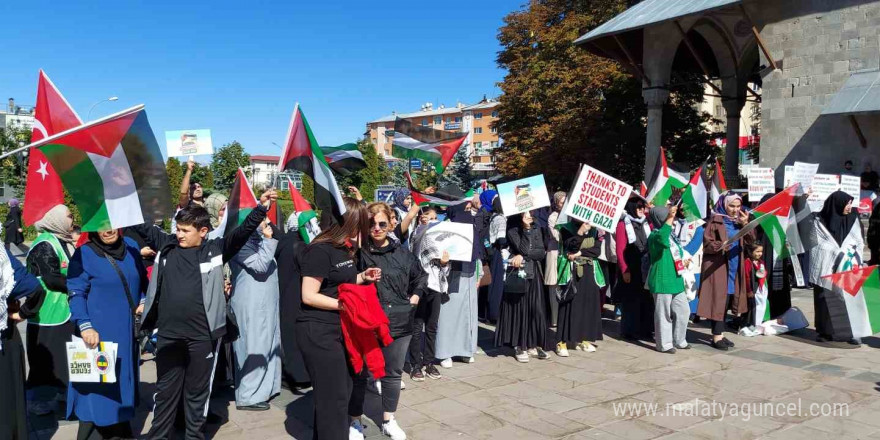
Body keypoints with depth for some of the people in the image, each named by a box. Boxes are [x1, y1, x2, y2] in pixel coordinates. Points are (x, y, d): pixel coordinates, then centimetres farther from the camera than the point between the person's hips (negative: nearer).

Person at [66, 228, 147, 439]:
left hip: (127, 332, 5)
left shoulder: (131, 247, 6)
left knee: (124, 380, 13)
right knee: (98, 385, -1)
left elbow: (142, 280, 18)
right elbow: (76, 294, -12)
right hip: (99, 333, -5)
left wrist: (144, 301, 2)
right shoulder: (83, 254, -8)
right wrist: (85, 326, -22)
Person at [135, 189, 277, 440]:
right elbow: (140, 225, 10)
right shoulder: (166, 245, 5)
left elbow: (243, 231, -10)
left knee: (197, 392, 13)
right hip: (168, 335, 2)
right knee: (165, 391, 15)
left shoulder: (215, 250, -3)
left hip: (203, 336, -2)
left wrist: (261, 207, -22)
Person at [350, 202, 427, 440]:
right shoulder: (359, 252, -10)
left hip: (399, 323, 4)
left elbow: (420, 276, 21)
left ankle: (388, 420, 32)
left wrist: (415, 296, 11)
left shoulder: (402, 253, 5)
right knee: (360, 373, 9)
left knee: (393, 373, 16)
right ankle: (355, 420, 26)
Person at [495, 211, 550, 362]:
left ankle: (533, 345, 12)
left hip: (534, 275, 4)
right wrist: (525, 228, -13)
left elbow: (542, 253, -1)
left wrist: (523, 256, -14)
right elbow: (523, 249, -17)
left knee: (536, 310, 3)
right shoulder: (512, 232, -3)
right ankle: (519, 346, 6)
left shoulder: (536, 231, 9)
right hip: (518, 275, -4)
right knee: (519, 309, -1)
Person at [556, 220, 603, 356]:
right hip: (572, 271, -4)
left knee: (588, 305, 6)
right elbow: (570, 247, -18)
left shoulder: (593, 231, 8)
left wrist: (580, 253, -14)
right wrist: (581, 230, -26)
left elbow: (597, 250, -2)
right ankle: (562, 341, -1)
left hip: (589, 272, 4)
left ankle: (583, 339, 18)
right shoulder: (567, 230, -3)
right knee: (570, 305, -5)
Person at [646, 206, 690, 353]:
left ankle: (679, 341, 28)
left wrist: (682, 261, 11)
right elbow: (662, 239, -41)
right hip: (662, 282, -9)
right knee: (664, 314, 0)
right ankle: (664, 344, 12)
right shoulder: (655, 235, -14)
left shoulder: (671, 235, 15)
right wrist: (669, 218, -43)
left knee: (683, 311, 14)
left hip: (676, 280, 9)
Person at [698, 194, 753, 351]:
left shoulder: (739, 220, 10)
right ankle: (716, 337, 0)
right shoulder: (715, 221, -7)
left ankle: (720, 334, 19)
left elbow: (751, 238, -1)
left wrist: (746, 224, -16)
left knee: (727, 300, 10)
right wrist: (720, 245, -28)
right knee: (719, 300, -5)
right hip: (717, 266, -6)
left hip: (734, 266, 6)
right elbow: (707, 244, -10)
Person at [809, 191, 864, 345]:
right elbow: (818, 245, -1)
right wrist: (841, 254, -5)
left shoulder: (853, 219, 5)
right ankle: (826, 332, 10)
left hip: (847, 269, 2)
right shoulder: (820, 222, -3)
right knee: (826, 300, 1)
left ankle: (852, 332, 3)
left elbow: (859, 243, 7)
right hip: (826, 270, -2)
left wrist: (855, 261, -6)